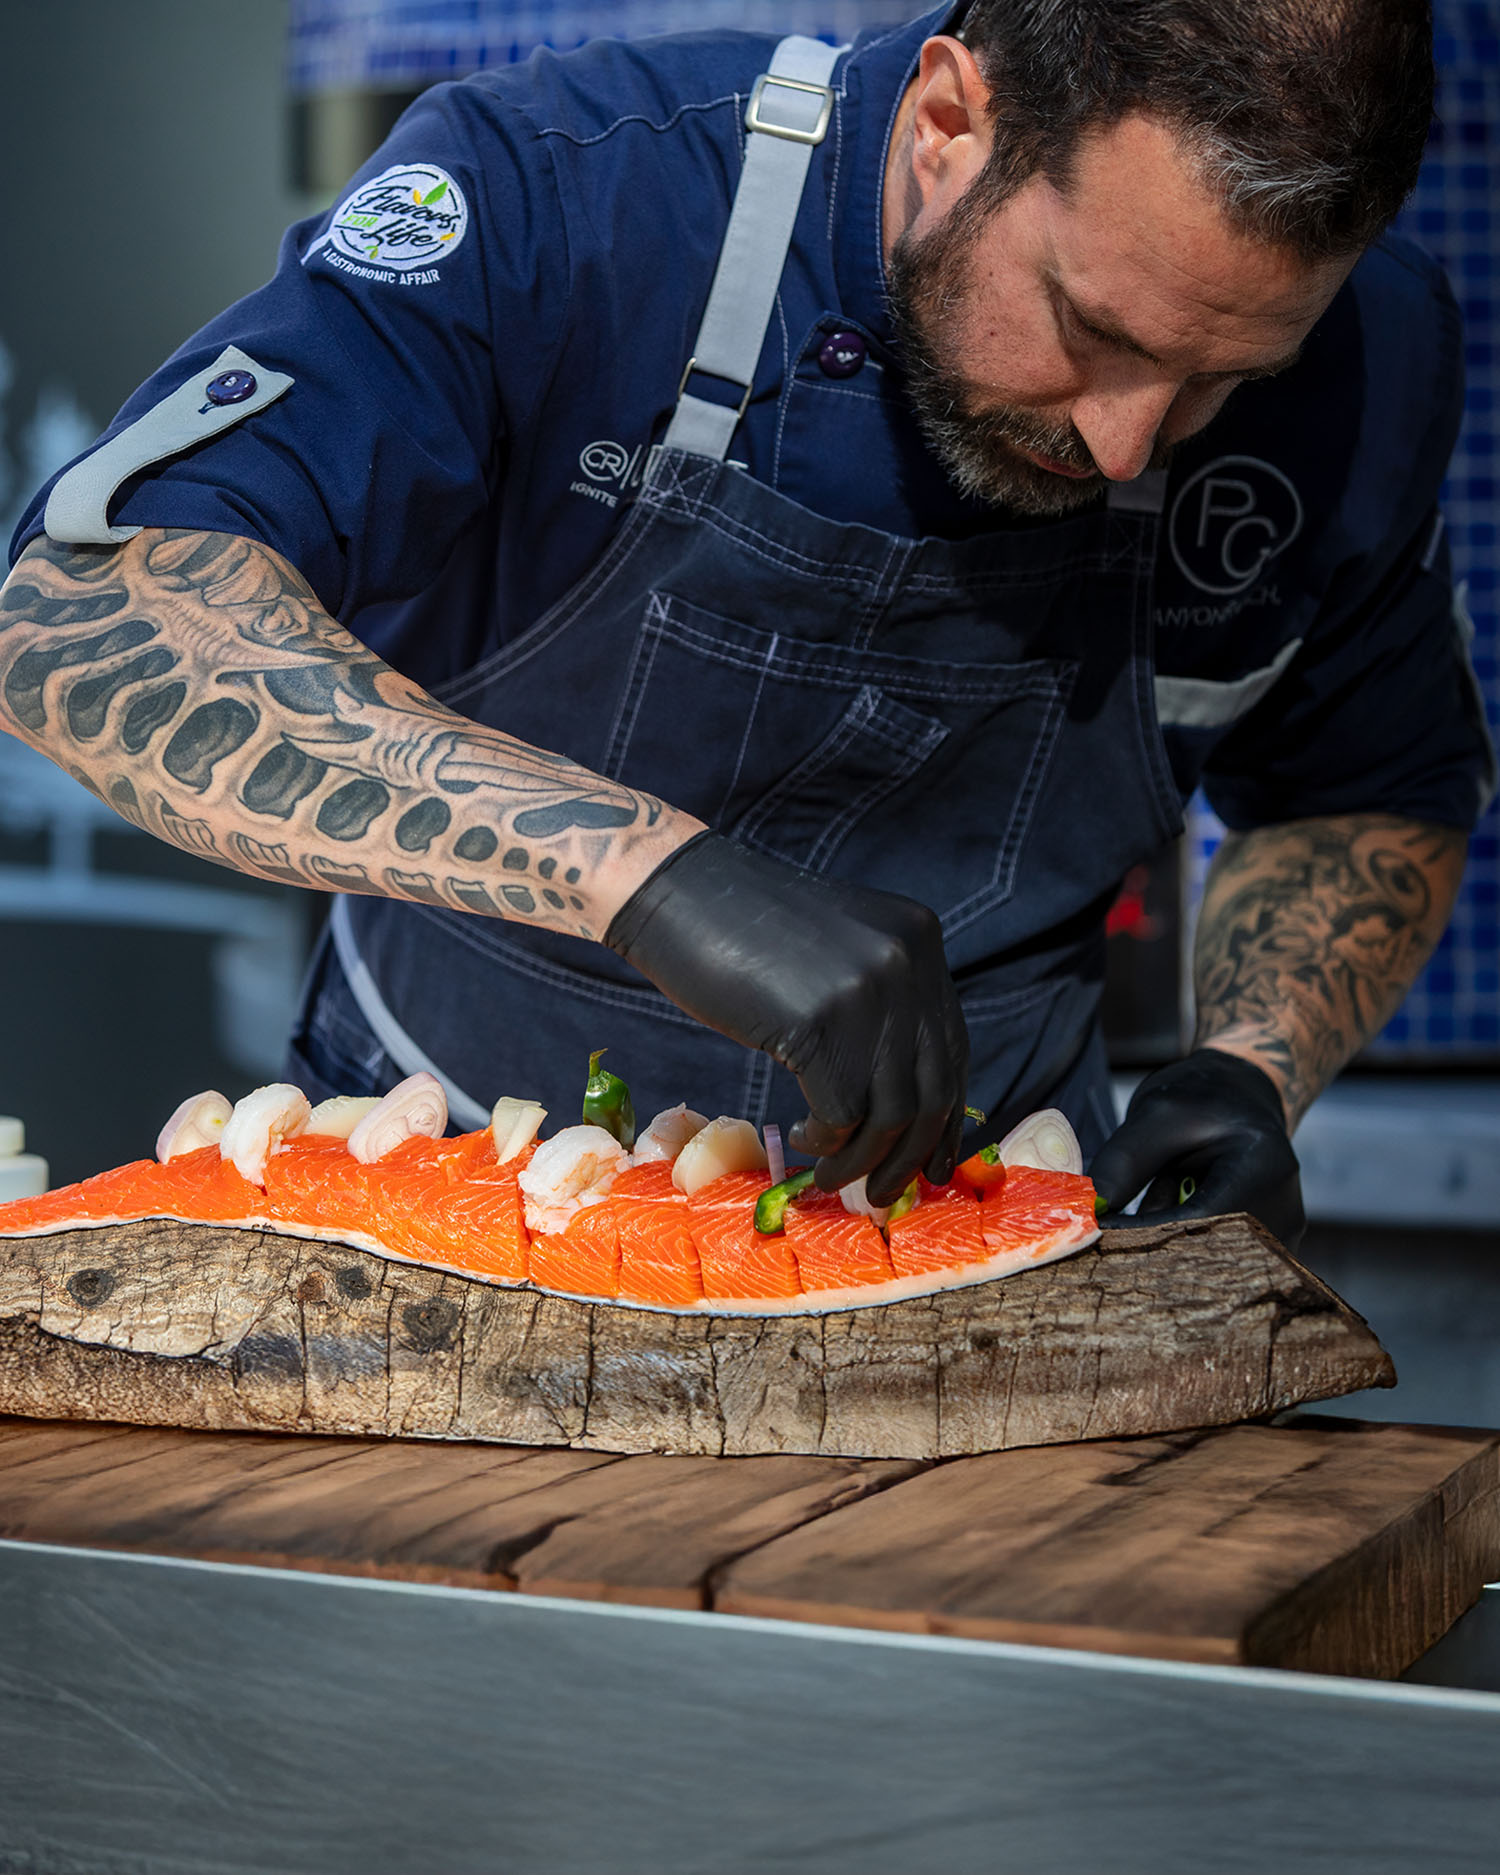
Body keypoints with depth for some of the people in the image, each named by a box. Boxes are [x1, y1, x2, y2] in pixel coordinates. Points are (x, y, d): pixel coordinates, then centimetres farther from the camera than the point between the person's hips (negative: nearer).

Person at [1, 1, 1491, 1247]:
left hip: (961, 1218, 2)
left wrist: (1250, 1072, -11)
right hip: (459, 1185, -1)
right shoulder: (549, 202, -22)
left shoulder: (1359, 360, -9)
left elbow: (1375, 801, 8)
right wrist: (647, 866, -42)